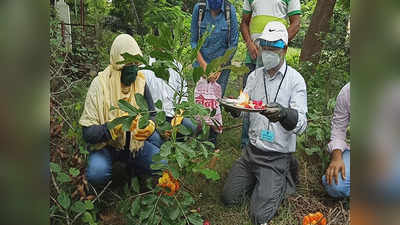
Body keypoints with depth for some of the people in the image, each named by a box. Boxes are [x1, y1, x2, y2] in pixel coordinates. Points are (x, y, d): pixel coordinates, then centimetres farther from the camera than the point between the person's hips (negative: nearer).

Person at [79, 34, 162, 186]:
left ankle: (129, 163, 13)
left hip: (134, 143, 4)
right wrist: (116, 126, -40)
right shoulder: (99, 85, -18)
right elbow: (88, 133, -20)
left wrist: (149, 126, -25)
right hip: (106, 145, -3)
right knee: (96, 174, -32)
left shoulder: (140, 82, -6)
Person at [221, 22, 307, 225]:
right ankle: (257, 179, 26)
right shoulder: (254, 76, 5)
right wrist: (234, 107, -21)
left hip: (278, 156, -4)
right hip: (252, 150, 5)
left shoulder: (295, 80, -10)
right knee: (229, 198, 1)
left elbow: (301, 124, -19)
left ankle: (284, 179, 17)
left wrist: (284, 113, -41)